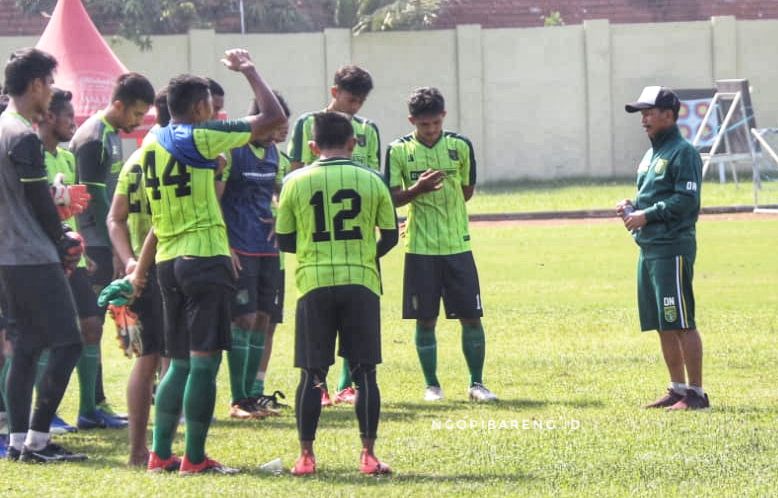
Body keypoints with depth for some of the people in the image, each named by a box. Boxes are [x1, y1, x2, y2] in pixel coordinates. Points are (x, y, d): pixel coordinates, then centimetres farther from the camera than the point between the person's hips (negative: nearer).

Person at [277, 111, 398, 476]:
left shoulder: (295, 182, 1)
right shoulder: (370, 181, 2)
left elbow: (284, 241, 6)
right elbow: (390, 236, 7)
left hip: (314, 284, 0)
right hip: (361, 282, 0)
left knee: (312, 374, 5)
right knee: (364, 372, 5)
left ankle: (306, 456, 5)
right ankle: (368, 455, 3)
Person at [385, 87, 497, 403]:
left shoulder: (460, 146, 2)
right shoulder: (399, 151, -2)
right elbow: (392, 199, -2)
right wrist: (418, 190, -19)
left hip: (458, 246, 1)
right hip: (420, 249, -1)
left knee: (471, 317, 0)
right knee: (425, 320, 2)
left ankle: (477, 383, 10)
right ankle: (431, 385, 13)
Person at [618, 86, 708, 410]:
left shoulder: (683, 153, -9)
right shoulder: (651, 155, 19)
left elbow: (687, 200, -17)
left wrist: (647, 215, -17)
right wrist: (631, 207, 6)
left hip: (673, 248, -10)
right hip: (649, 248, 10)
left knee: (681, 323, -9)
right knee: (662, 325, 12)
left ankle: (696, 393, -7)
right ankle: (678, 389, 19)